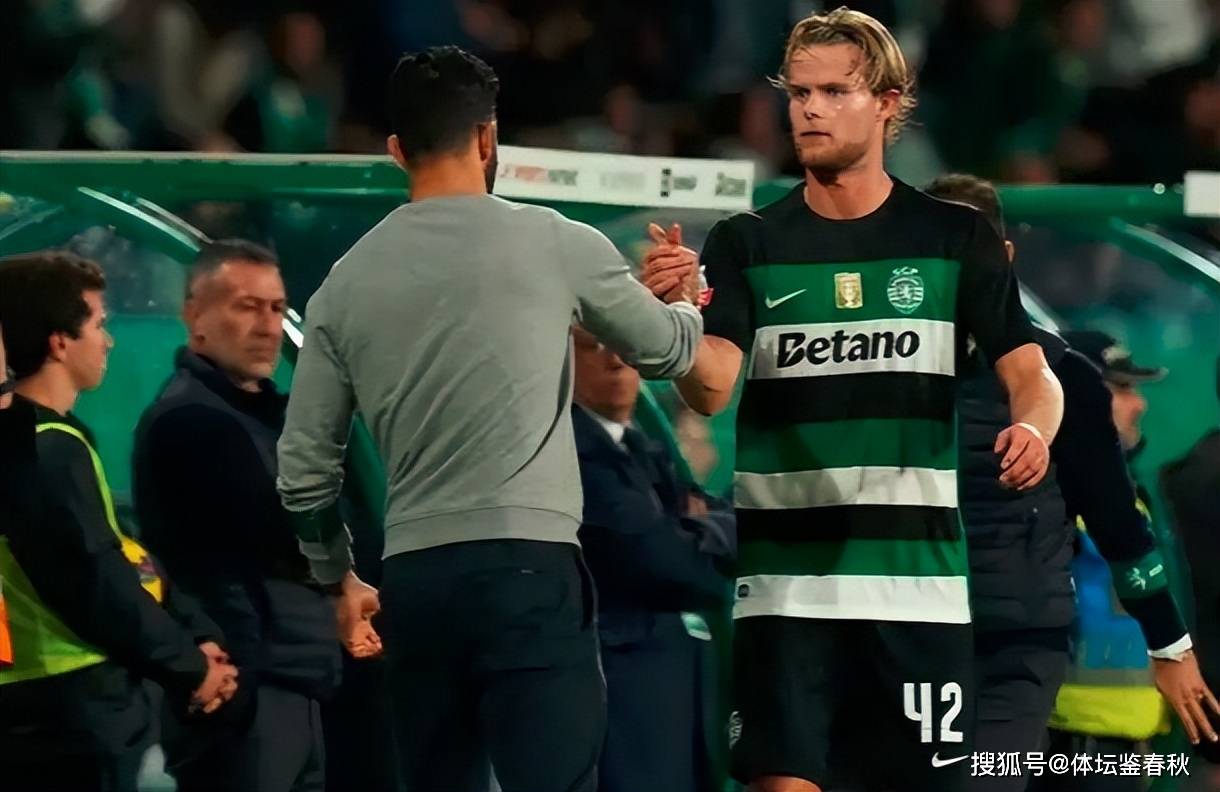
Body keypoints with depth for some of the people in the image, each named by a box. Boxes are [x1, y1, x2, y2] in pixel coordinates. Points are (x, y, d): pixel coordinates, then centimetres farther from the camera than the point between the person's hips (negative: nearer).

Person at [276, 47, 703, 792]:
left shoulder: (348, 279, 9)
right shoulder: (555, 243, 0)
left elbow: (305, 465, 13)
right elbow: (666, 351, 17)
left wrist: (340, 579, 29)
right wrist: (689, 304, 41)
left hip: (414, 577, 4)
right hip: (528, 565, -4)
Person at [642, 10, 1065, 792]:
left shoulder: (955, 238, 5)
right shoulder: (746, 245, 5)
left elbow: (1029, 373, 1)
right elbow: (712, 388, -8)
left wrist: (1033, 426, -23)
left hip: (920, 581, 0)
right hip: (786, 583, 0)